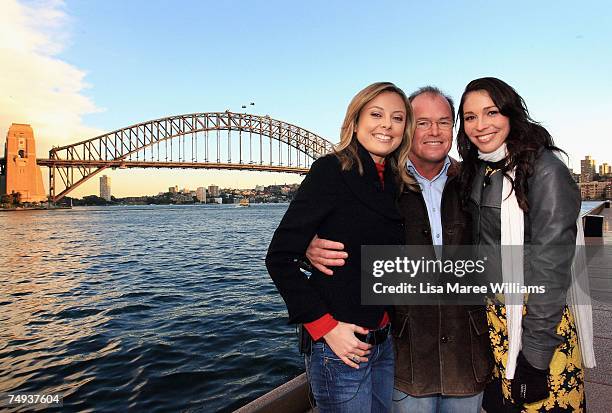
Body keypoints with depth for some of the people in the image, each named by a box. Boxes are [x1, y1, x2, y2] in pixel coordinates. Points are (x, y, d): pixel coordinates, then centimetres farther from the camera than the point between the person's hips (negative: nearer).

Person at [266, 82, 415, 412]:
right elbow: (280, 257, -15)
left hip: (385, 342, 7)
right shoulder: (332, 170, -13)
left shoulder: (396, 184, 7)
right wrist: (325, 326, -17)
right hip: (341, 346, -6)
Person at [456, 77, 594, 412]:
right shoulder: (476, 172, 4)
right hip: (491, 322, 6)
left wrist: (535, 357, -18)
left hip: (538, 322, -6)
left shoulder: (545, 171, -17)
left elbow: (550, 268, -19)